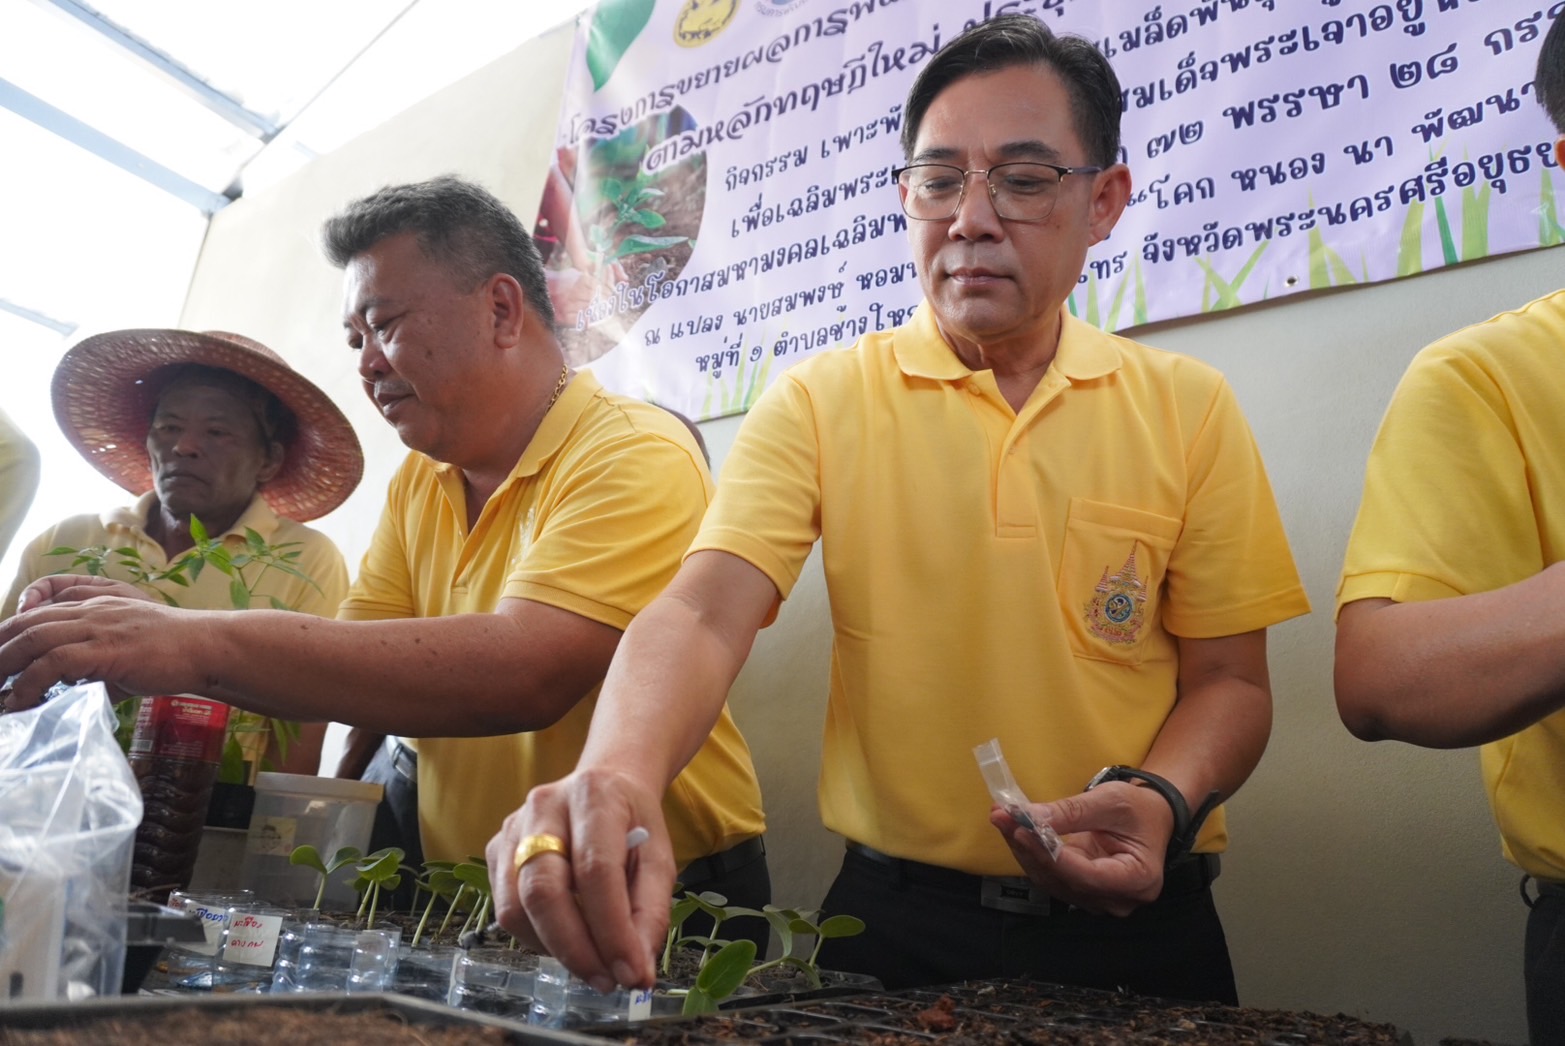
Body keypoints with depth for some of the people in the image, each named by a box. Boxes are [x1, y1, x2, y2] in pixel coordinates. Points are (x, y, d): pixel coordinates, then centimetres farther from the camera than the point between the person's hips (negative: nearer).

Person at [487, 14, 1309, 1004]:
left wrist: (1162, 800, -18)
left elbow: (1229, 680, 3)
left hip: (1130, 923, 1)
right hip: (895, 915, 0)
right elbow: (707, 610, -18)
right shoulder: (822, 401, -4)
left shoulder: (1191, 408, 0)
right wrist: (620, 772, -38)